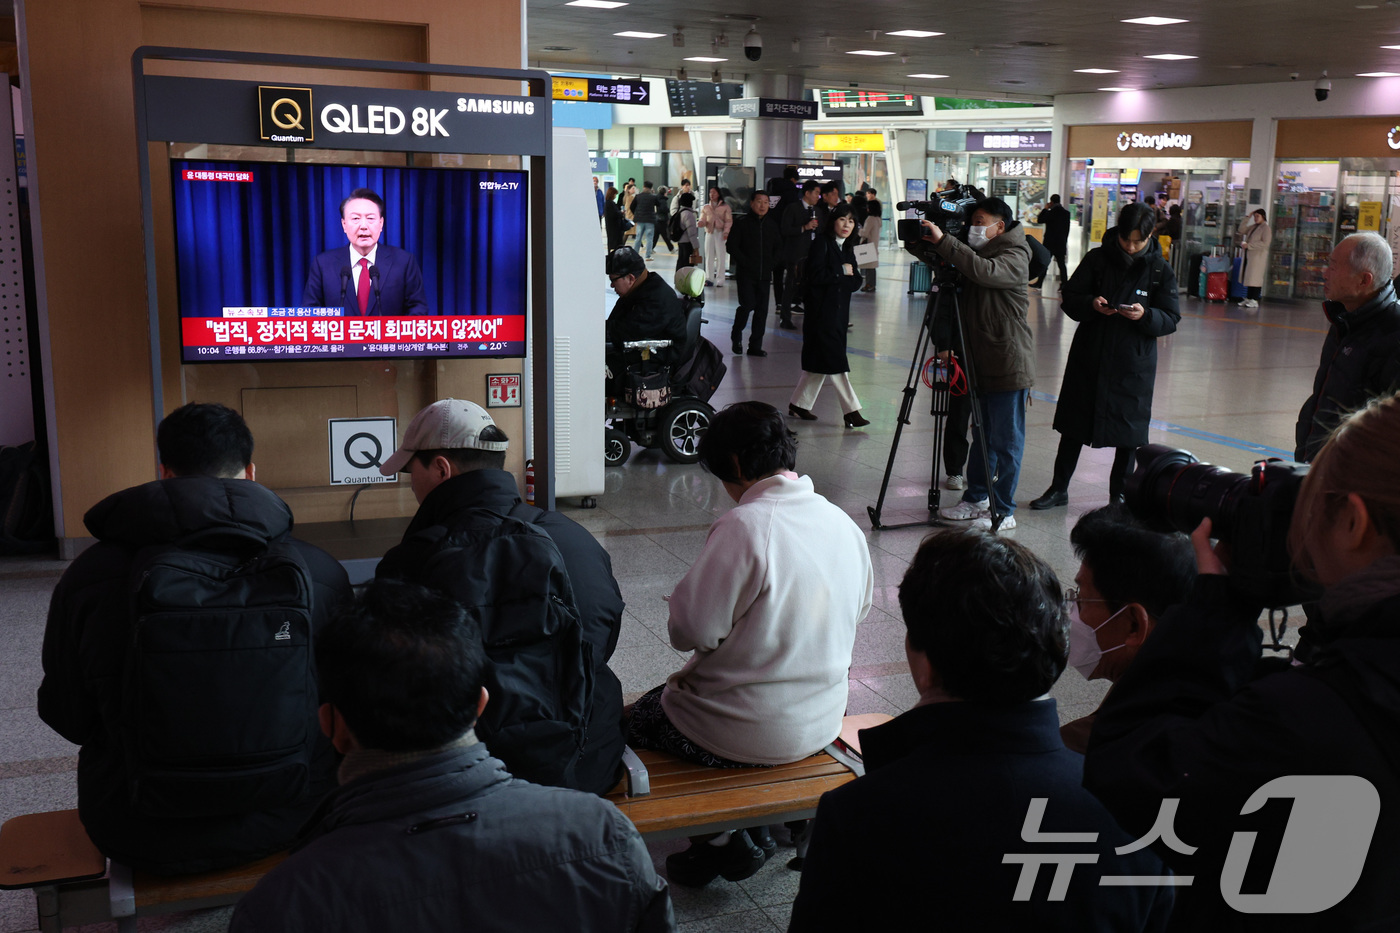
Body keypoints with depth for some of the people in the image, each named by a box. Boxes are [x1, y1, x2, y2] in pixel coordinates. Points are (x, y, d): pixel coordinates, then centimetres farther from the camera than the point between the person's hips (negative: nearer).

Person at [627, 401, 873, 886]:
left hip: (750, 733, -7)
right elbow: (859, 606, 12)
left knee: (638, 716, 19)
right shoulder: (843, 523, -3)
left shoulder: (743, 527, -26)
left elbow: (691, 629, -25)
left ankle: (722, 839, 15)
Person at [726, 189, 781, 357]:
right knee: (748, 305, -14)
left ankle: (755, 346, 10)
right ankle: (736, 336, 12)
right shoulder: (742, 223, -2)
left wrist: (772, 262, 8)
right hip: (746, 274, -4)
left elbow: (778, 246, 22)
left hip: (764, 274, 4)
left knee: (762, 309, 2)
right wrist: (744, 262, -12)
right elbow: (731, 246, -5)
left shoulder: (771, 225, 11)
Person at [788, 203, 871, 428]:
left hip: (839, 313, 8)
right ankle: (850, 410, -6)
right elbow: (815, 275, -18)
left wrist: (849, 274, -12)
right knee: (834, 361, -7)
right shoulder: (822, 243, -7)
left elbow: (856, 281, 8)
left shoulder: (847, 248, 15)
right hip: (821, 313, -8)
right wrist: (841, 272, -10)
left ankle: (798, 404, 21)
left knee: (820, 363, 11)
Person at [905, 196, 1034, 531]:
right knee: (982, 435, 17)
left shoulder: (1014, 256, -13)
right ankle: (976, 499, 28)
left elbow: (983, 271, -32)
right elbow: (941, 261, 13)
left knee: (1006, 440, -1)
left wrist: (942, 240, -33)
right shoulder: (978, 252, 13)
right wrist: (918, 243, -8)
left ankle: (1003, 511, 6)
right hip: (982, 361, 9)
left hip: (1009, 363, -8)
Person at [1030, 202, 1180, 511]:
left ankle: (1119, 493, 23)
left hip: (1133, 363, -1)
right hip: (1088, 356, 1)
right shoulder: (1098, 258, -2)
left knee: (1128, 431, 7)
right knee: (1073, 425, 9)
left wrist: (1145, 314, -23)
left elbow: (1170, 320, -3)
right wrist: (1091, 304, -19)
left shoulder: (1160, 270, -3)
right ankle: (1059, 488, 23)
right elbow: (1068, 297, 1)